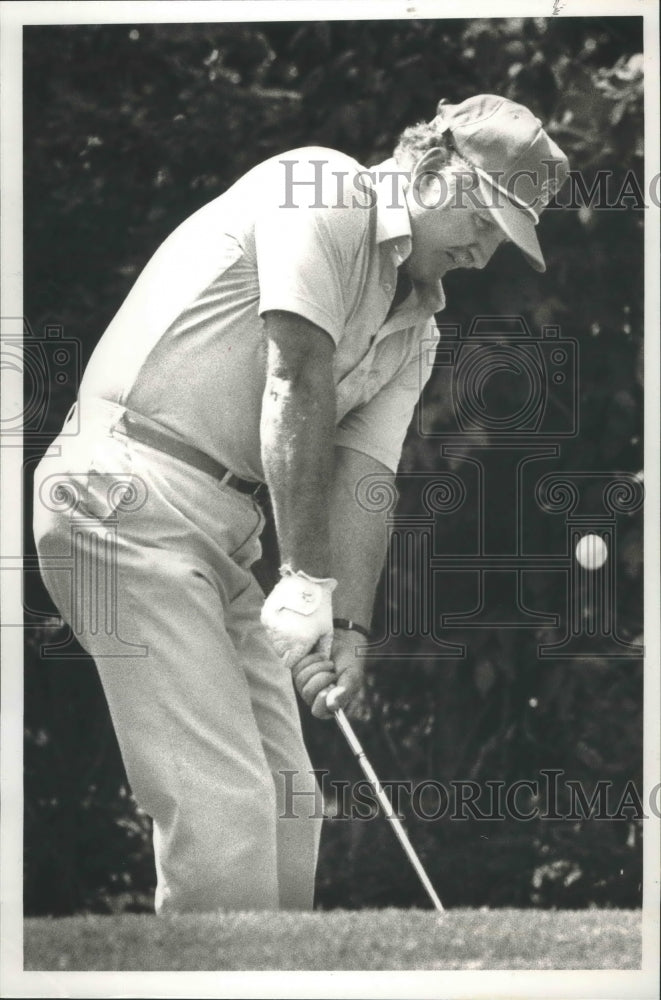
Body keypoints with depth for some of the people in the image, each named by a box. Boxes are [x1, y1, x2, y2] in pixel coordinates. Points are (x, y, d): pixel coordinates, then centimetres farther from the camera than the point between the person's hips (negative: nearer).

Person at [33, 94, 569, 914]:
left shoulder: (413, 327, 19)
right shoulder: (325, 189, -8)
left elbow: (362, 476, 9)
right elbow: (298, 386, -15)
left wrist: (348, 629, -6)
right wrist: (309, 577, -16)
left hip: (220, 522, 10)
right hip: (129, 489, -10)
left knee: (287, 804, 9)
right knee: (223, 808, -16)